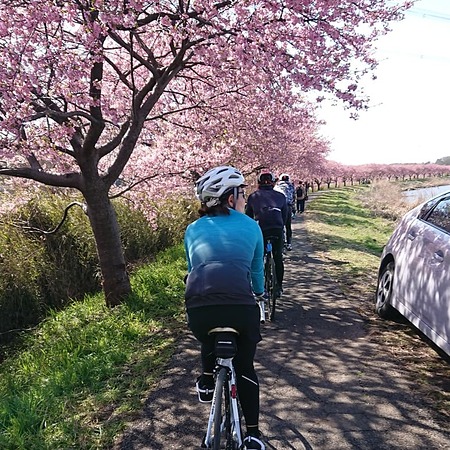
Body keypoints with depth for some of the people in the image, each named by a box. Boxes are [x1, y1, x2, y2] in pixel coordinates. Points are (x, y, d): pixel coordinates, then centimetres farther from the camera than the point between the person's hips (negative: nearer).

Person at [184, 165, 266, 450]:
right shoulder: (251, 226, 15)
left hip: (198, 307, 2)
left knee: (209, 341, 39)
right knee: (245, 367, 23)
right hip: (241, 306, -1)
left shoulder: (193, 229, 20)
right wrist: (259, 293, 46)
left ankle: (207, 381, 38)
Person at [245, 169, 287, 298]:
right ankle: (279, 287, 21)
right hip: (277, 229, 2)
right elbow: (285, 215, 22)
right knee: (278, 258, 15)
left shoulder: (253, 196, 16)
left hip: (260, 229, -1)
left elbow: (248, 216, 19)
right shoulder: (280, 196, 19)